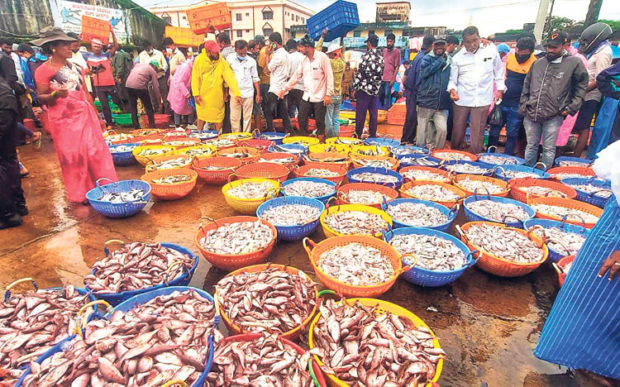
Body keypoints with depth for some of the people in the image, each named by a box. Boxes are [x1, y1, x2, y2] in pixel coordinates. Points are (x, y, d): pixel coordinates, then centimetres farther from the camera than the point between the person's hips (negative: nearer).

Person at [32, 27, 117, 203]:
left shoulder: (74, 67, 12)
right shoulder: (43, 70, -5)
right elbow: (41, 98, -5)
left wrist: (97, 116, 16)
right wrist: (55, 94, -27)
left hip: (85, 115, 5)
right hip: (64, 119, -5)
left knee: (96, 151, 2)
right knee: (73, 156, 1)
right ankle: (81, 194, 13)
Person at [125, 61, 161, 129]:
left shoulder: (138, 64, 26)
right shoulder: (152, 71, 10)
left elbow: (131, 72, 19)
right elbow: (156, 87, 8)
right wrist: (159, 102, 13)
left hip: (128, 85, 5)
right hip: (140, 86, -5)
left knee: (133, 107, 14)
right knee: (148, 107, 8)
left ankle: (136, 126, 15)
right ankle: (152, 125, 9)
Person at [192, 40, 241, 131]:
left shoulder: (222, 61, -7)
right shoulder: (199, 60, -6)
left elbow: (230, 77, -13)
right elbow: (195, 78, -4)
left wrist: (237, 93, -23)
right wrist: (196, 94, -12)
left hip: (217, 96, 0)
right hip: (202, 96, 0)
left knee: (218, 119, 7)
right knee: (201, 118, 14)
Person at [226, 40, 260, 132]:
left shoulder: (251, 61, 4)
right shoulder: (230, 59, 3)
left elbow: (255, 78, 9)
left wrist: (258, 93, 5)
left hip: (248, 93, 0)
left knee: (247, 117, 4)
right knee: (234, 118, 0)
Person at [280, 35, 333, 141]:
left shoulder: (322, 57, -9)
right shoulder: (304, 60, 10)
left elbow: (329, 76, -11)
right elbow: (296, 76, 13)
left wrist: (328, 94, -15)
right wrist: (285, 89, 10)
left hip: (319, 98, -6)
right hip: (306, 97, 6)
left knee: (320, 123, 3)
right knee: (301, 120, 7)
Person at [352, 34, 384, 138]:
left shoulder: (367, 55, -11)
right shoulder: (381, 57, 9)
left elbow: (360, 72, -13)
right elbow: (381, 74, 12)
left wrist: (355, 87, -8)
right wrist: (376, 85, 18)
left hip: (364, 88, -6)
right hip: (375, 89, 6)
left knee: (360, 113, 0)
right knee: (373, 113, 10)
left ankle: (358, 134, 4)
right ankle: (373, 134, 15)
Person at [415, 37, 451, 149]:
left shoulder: (448, 61, 12)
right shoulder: (427, 58, 2)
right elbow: (425, 72, -18)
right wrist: (440, 60, -9)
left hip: (441, 105, 3)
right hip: (426, 102, -2)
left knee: (442, 129, -11)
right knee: (422, 131, 4)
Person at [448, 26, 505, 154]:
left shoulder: (491, 50, 3)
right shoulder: (458, 57, 3)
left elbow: (498, 71, 14)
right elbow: (453, 79, 7)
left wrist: (500, 88, 11)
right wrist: (452, 89, -13)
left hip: (482, 100, 0)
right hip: (461, 99, 1)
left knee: (478, 133, 1)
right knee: (458, 130, 7)